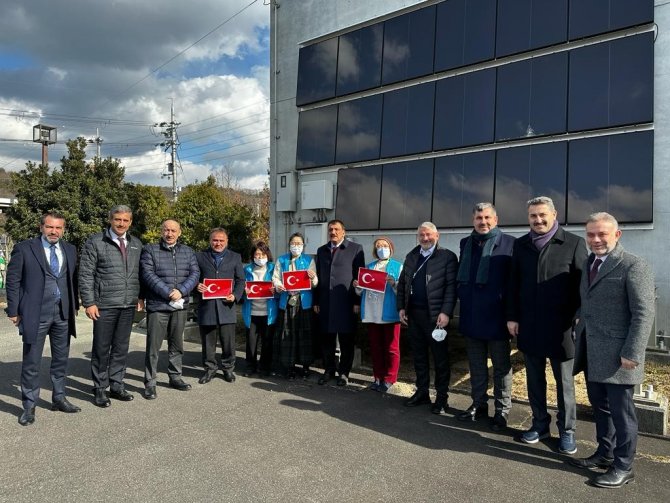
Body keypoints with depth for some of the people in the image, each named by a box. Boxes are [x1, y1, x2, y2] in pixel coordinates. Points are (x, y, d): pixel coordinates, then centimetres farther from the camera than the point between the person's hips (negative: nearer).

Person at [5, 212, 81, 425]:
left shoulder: (70, 250, 8)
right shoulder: (24, 248, -4)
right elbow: (13, 280, -3)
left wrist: (75, 305, 9)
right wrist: (13, 310, -5)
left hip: (63, 313, 4)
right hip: (35, 314, -4)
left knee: (61, 359, 13)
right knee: (31, 362, 4)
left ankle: (59, 398, 28)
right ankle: (29, 406, 18)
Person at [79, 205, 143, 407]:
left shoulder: (136, 244, 10)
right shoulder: (95, 242, -4)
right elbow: (85, 274, -6)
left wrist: (140, 297, 7)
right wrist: (89, 303, -10)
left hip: (129, 306, 4)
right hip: (104, 306, -4)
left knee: (121, 348, 12)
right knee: (101, 348, 6)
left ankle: (116, 386, 24)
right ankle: (100, 389, 19)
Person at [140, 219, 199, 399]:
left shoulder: (187, 251, 11)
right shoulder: (149, 250, -1)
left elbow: (195, 273, 2)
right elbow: (148, 275, -11)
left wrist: (181, 291, -14)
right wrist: (168, 293, -17)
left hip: (180, 305, 4)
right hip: (157, 305, -4)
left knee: (177, 344, 14)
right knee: (153, 346, -1)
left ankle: (175, 377, 27)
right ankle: (149, 383, 9)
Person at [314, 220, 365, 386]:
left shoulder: (355, 249, 0)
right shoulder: (321, 250, 14)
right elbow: (318, 276, 14)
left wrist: (357, 302, -8)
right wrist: (316, 301, 10)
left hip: (346, 302, -4)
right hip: (325, 302, 4)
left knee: (346, 340, 5)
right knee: (327, 339, 9)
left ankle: (344, 372, 18)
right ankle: (329, 370, 23)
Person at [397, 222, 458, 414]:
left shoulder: (447, 257, -4)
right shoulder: (411, 257, 14)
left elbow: (451, 287, -10)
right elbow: (402, 283, 15)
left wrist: (445, 312, -18)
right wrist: (401, 307, 7)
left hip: (435, 315, -5)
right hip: (413, 314, 6)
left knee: (440, 357, 4)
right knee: (419, 355, 13)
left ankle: (442, 397, 15)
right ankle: (422, 392, 25)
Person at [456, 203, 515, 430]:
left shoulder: (509, 243, -7)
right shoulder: (466, 243, 10)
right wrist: (463, 299, 10)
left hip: (496, 316, -5)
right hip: (471, 316, 5)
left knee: (501, 366, 9)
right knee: (476, 365, 16)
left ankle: (502, 410, 21)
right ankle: (479, 404, 30)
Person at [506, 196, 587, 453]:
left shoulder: (574, 243, -4)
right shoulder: (521, 244, 6)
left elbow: (581, 284, -4)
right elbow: (513, 283, 8)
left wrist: (578, 320, -7)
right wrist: (512, 317, 4)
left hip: (560, 326, -3)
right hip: (529, 325, 4)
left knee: (564, 381, 9)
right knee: (534, 378, 13)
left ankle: (567, 430, 23)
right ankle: (540, 423, 28)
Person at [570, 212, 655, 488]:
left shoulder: (633, 266, -13)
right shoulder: (589, 264, 13)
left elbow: (644, 314, -17)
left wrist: (632, 354, -20)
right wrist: (580, 336, 10)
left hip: (616, 354, -7)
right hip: (590, 352, 8)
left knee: (620, 410, 5)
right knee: (599, 405, 18)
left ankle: (623, 467, 19)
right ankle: (604, 453, 33)